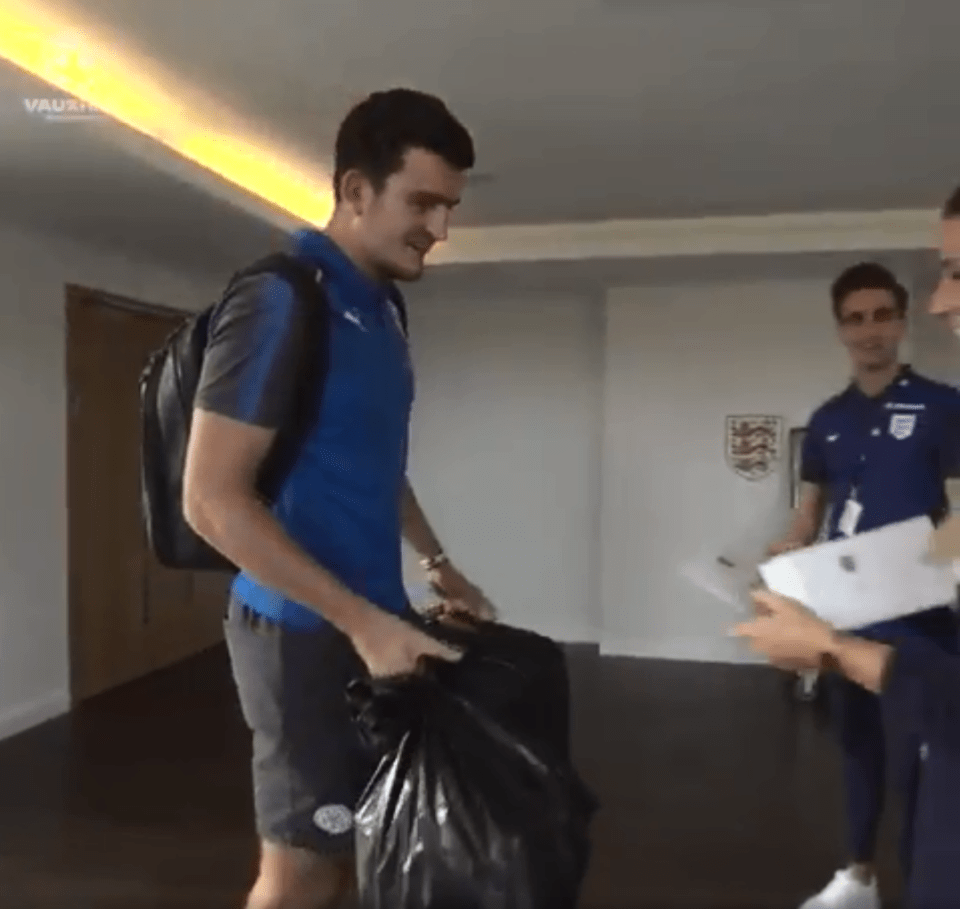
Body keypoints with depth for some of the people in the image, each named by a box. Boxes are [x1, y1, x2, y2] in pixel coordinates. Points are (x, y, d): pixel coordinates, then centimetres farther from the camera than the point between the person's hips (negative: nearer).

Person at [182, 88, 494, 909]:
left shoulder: (382, 310, 10)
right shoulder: (279, 304, -17)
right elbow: (212, 500, -21)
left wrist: (437, 564, 14)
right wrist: (358, 619, -22)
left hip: (373, 617, 8)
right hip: (307, 628, -8)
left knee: (354, 842, 20)